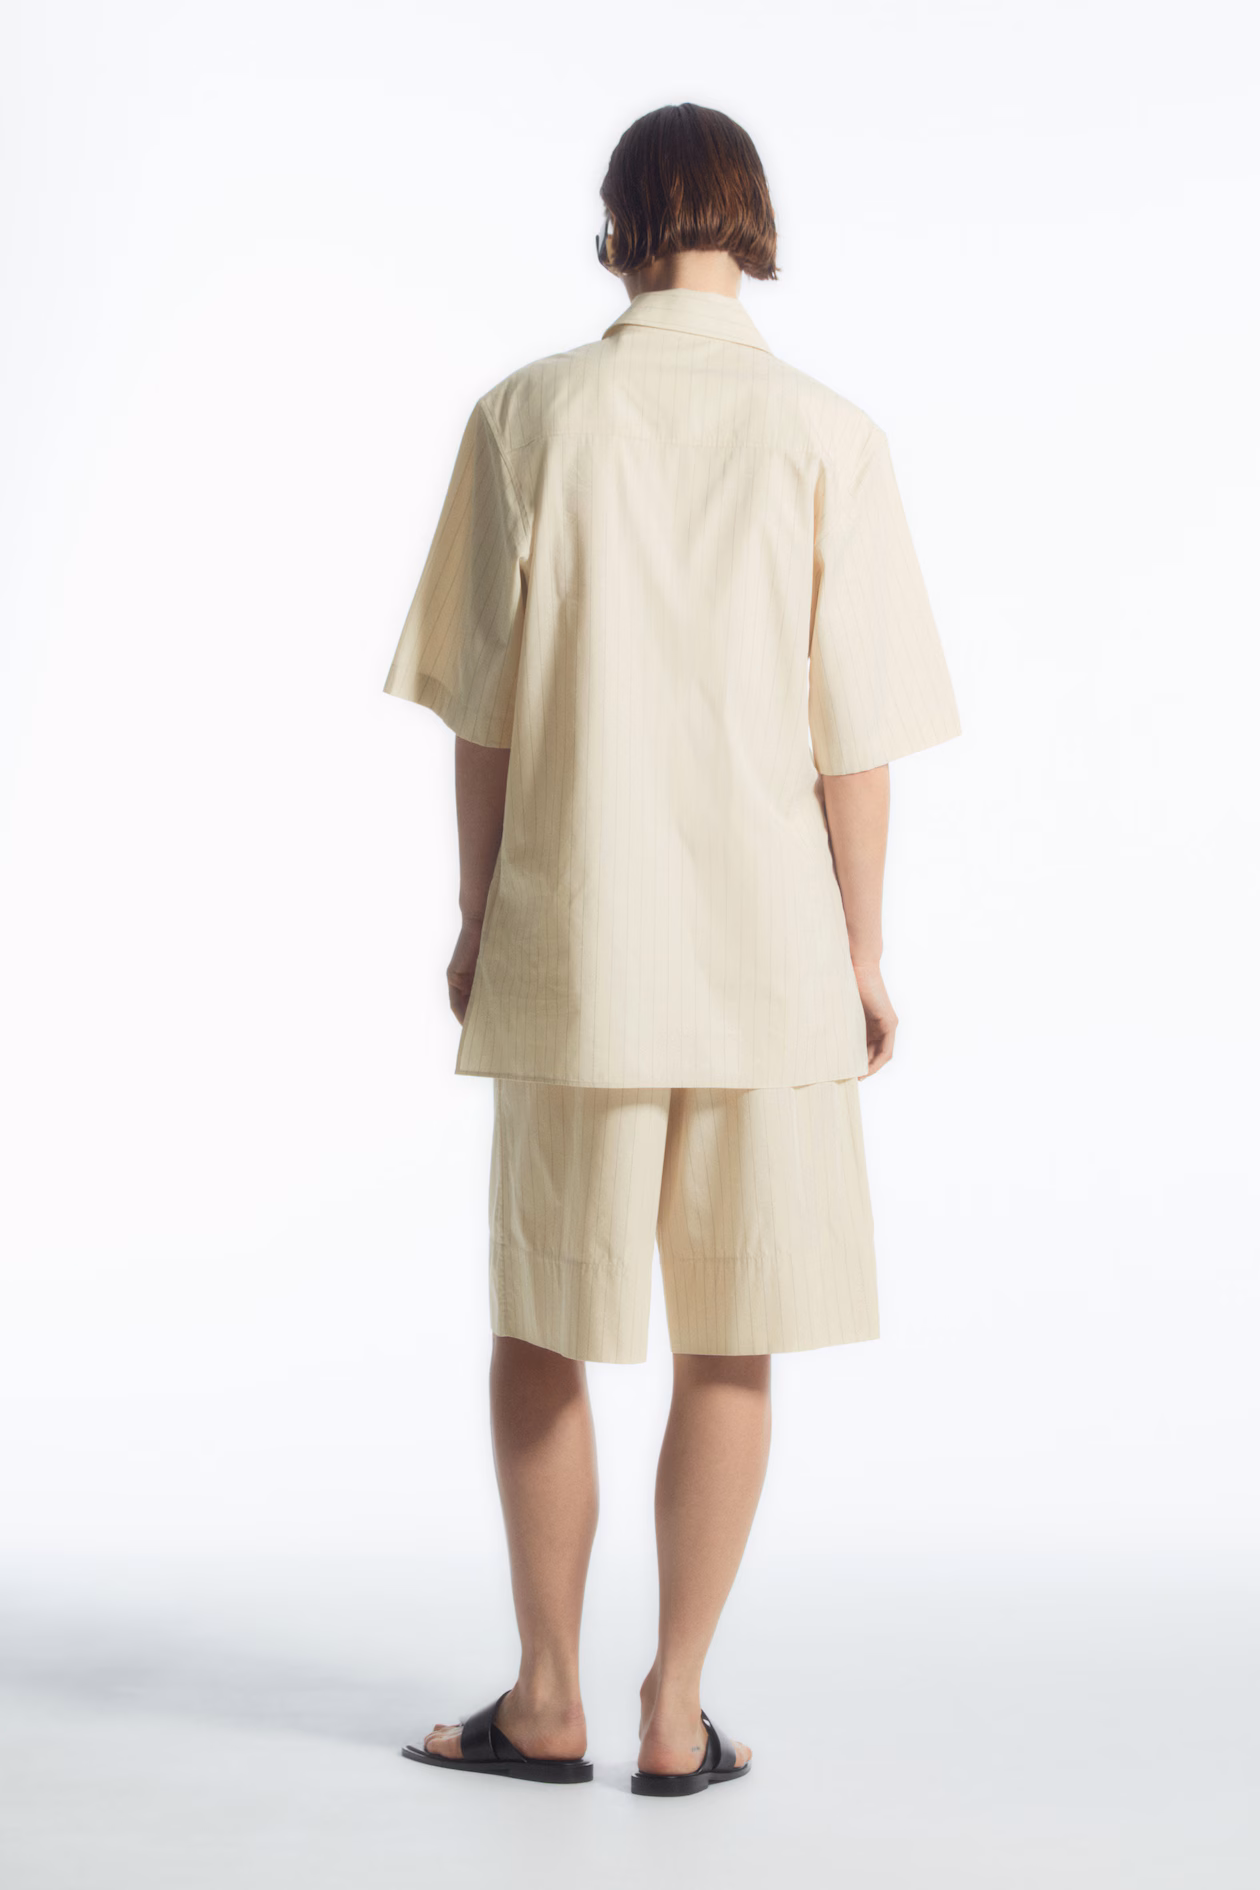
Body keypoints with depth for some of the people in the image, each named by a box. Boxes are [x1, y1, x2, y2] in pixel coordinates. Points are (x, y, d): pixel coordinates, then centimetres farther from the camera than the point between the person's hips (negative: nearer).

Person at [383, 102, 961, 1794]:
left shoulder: (529, 416, -2)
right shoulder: (827, 438, -3)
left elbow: (487, 701, -2)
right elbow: (854, 735, -3)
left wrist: (478, 913, 8)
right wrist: (863, 954, 5)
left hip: (571, 940, 0)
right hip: (771, 945, 0)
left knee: (542, 1323, 14)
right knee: (732, 1339, 10)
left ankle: (548, 1700, 21)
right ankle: (676, 1713, 15)